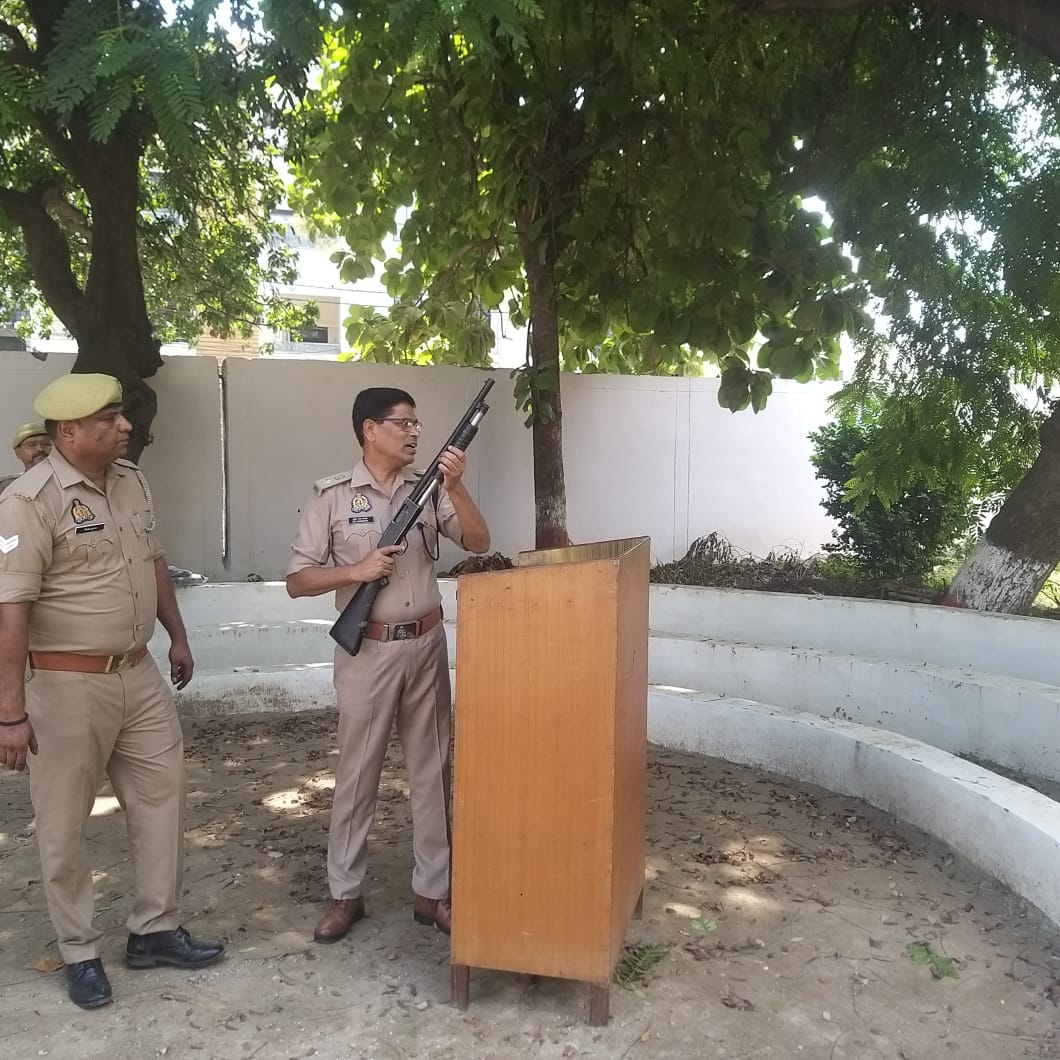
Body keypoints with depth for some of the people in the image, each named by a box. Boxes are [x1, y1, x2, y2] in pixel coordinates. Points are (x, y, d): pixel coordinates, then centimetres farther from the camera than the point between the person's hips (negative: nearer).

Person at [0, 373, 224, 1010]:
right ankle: (80, 953, 27)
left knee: (162, 798, 13)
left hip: (140, 675, 7)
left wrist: (178, 635, 20)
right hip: (66, 685, -7)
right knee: (65, 826, 9)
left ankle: (156, 929, 29)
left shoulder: (132, 481, 4)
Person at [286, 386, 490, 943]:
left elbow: (478, 543, -6)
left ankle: (432, 891, 23)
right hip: (368, 651, -3)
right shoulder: (331, 495, -5)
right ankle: (345, 894, 24)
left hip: (426, 645, 3)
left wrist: (455, 487, -19)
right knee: (356, 773, 8)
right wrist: (355, 571, -19)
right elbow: (298, 580, -5)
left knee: (432, 771, 10)